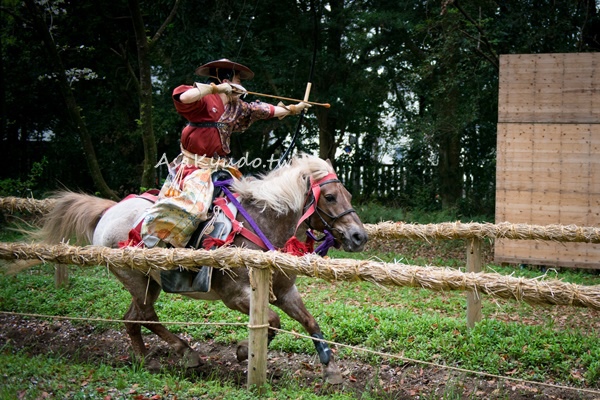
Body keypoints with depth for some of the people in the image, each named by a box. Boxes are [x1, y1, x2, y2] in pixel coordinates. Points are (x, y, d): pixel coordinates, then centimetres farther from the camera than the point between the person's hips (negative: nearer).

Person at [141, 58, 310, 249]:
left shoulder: (237, 108, 14)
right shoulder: (205, 100, -11)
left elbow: (269, 111, 28)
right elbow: (183, 97, -34)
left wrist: (294, 109, 37)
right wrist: (215, 88, -26)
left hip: (219, 167, 9)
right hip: (193, 166, -9)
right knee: (190, 204, -28)